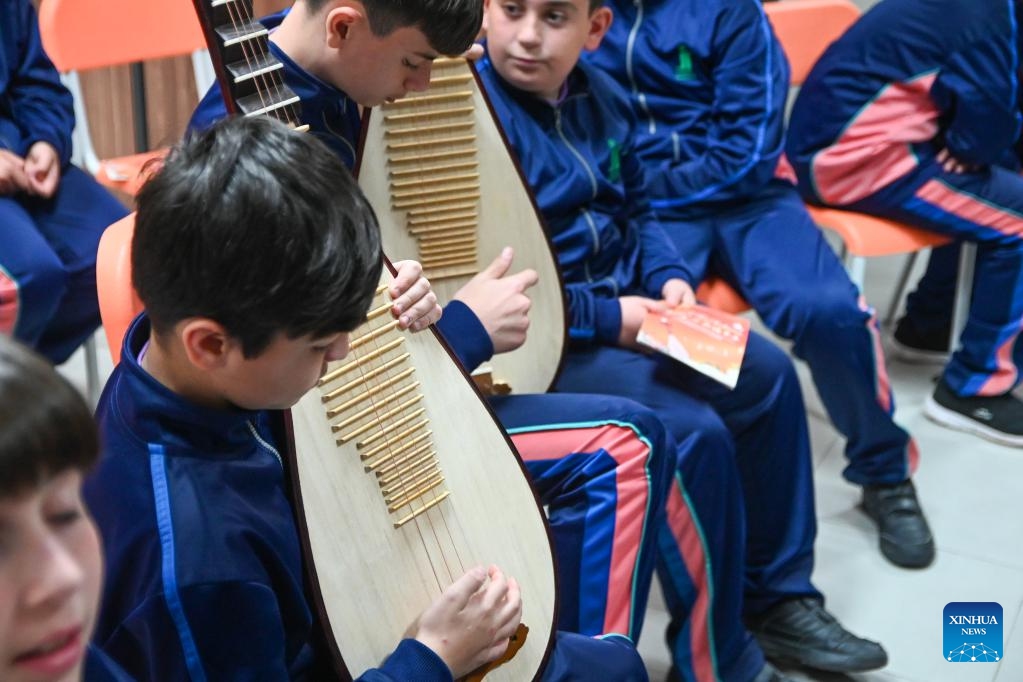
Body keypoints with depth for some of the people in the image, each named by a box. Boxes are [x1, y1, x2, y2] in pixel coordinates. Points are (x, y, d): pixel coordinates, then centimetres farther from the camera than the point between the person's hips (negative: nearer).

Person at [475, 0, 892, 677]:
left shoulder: (602, 99, 6)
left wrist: (669, 276, -1)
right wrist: (606, 317, -20)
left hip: (628, 307, 9)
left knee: (767, 375, 10)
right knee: (694, 433, -21)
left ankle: (777, 597, 24)